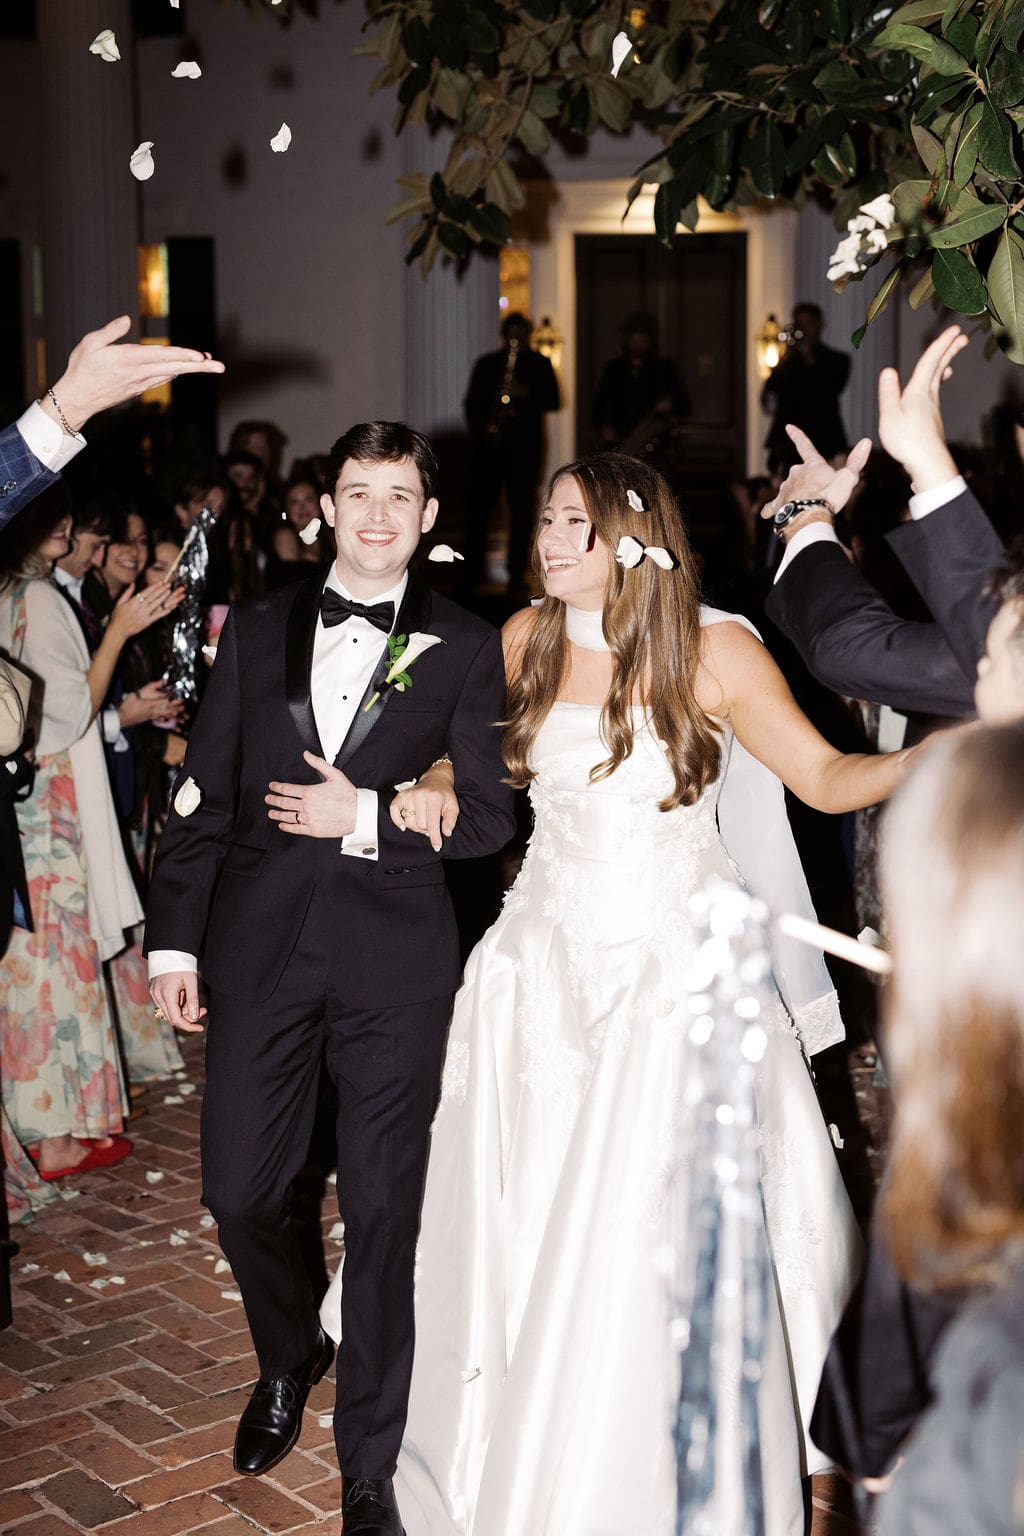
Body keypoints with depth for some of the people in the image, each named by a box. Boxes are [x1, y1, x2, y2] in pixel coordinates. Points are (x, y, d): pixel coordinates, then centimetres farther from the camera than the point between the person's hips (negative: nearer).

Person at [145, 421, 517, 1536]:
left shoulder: (465, 649, 2)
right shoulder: (257, 630, 9)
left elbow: (488, 815, -1)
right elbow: (201, 794, 8)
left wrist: (367, 817, -13)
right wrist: (172, 938, 4)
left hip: (394, 960, -2)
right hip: (260, 944, 2)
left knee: (381, 1213, 5)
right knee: (238, 1190, 8)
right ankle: (288, 1360, 41)